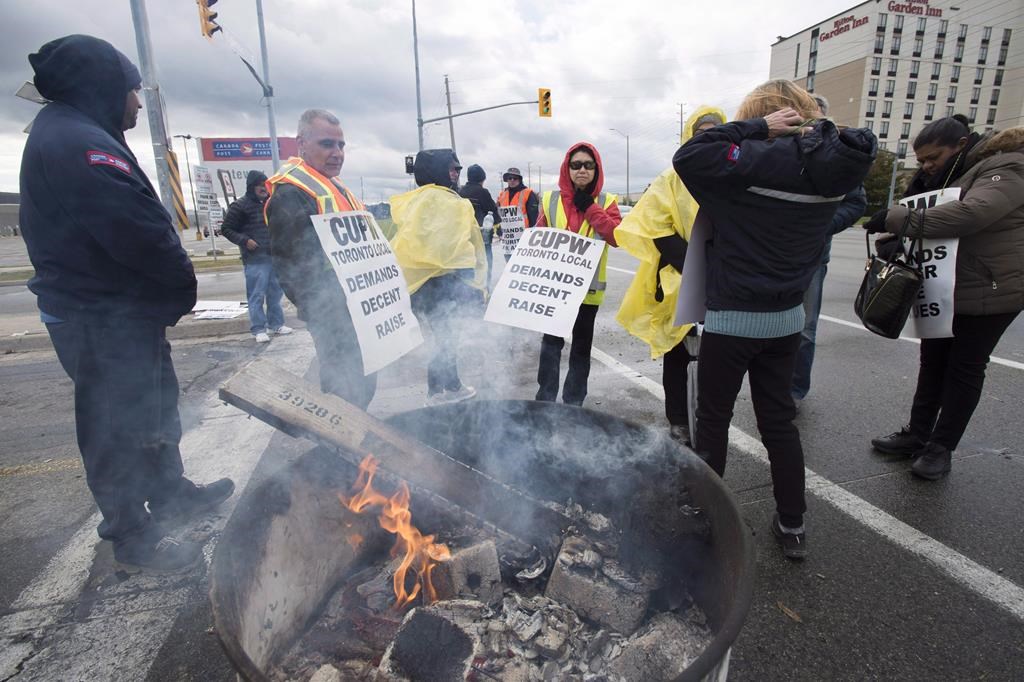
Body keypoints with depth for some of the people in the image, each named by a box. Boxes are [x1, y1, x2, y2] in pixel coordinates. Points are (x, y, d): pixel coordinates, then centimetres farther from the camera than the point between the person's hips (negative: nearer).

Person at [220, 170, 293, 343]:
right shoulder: (240, 206, -4)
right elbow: (226, 229, -3)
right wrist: (244, 240, -16)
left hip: (275, 256, 6)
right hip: (255, 259, -6)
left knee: (275, 292, 11)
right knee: (256, 295, -4)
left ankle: (276, 324, 22)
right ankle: (258, 329, 3)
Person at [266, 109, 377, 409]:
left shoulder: (336, 188, 17)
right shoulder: (291, 194, -15)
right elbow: (291, 264, -22)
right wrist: (323, 315, -23)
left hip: (356, 312, 10)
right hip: (334, 318, -10)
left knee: (364, 385, 19)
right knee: (346, 393, -4)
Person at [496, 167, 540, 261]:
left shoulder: (528, 194, -5)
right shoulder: (502, 195, 14)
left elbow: (534, 216, -8)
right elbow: (498, 215, 22)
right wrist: (499, 230, 17)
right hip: (507, 241, 6)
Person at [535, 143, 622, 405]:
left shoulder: (606, 201, 1)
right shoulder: (551, 199, 3)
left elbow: (617, 237, -12)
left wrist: (590, 208, -15)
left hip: (588, 285, 0)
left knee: (582, 344, 9)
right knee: (551, 341, 1)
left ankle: (573, 402, 22)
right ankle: (545, 399, 12)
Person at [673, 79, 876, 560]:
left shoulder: (764, 158, -19)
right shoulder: (832, 165, 4)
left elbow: (688, 157, -20)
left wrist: (756, 126, -13)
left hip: (732, 317, -6)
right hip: (787, 316, 7)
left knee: (713, 418, 10)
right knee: (779, 419, 17)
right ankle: (792, 525, 28)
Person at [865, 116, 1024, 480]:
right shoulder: (946, 176, 14)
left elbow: (972, 213, -32)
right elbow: (927, 221, 11)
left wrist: (898, 219, -33)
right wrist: (894, 236, -11)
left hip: (990, 290, -8)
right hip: (944, 290, 8)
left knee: (964, 367, 1)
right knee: (933, 361, 11)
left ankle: (942, 448, 10)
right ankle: (917, 434, 21)